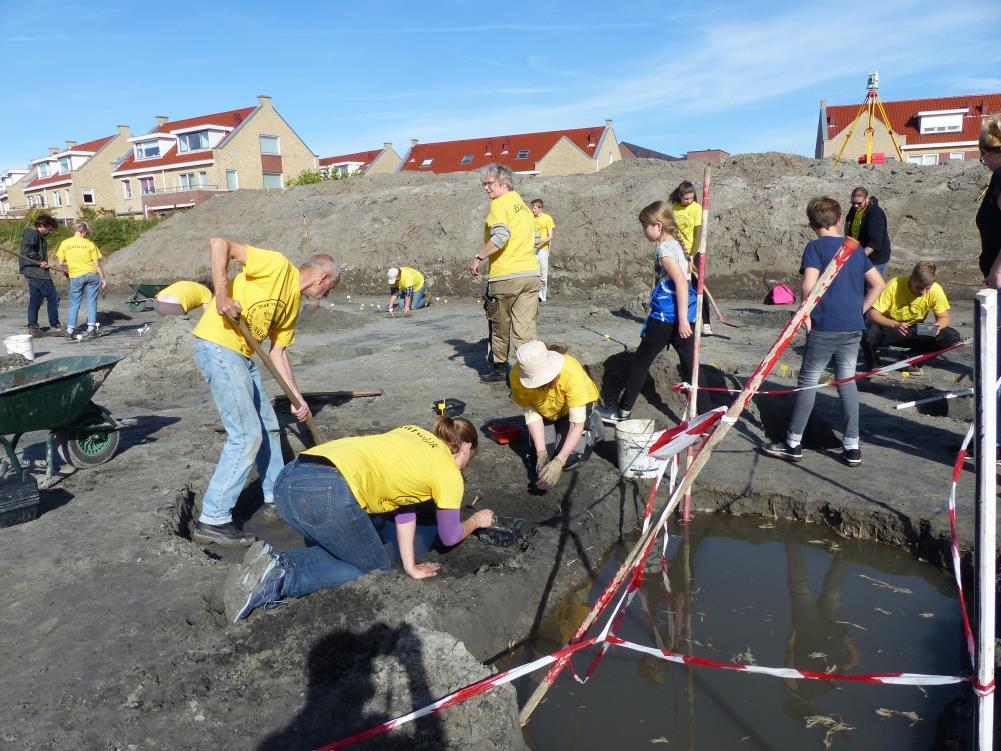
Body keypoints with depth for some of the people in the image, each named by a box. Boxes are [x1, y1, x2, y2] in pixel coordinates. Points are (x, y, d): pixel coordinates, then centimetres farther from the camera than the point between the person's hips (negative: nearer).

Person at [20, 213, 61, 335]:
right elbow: (26, 250, -22)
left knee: (35, 299, 13)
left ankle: (32, 326, 17)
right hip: (35, 271, -11)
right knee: (53, 297, -6)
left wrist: (44, 263, 4)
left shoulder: (39, 236, 20)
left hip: (35, 272, 11)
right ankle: (54, 325, 0)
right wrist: (40, 262, -20)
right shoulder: (32, 234, -10)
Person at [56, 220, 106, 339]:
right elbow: (97, 264, -2)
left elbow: (61, 264, 3)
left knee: (74, 304, 8)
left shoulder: (65, 243, 3)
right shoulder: (89, 244, 0)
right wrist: (103, 279, 4)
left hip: (76, 276, 1)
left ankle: (70, 331, 2)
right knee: (92, 302, 7)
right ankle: (91, 328, 2)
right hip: (92, 275, 0)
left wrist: (67, 272, 21)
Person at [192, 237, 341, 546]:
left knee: (267, 427, 18)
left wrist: (298, 399, 14)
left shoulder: (294, 303, 16)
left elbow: (278, 353, 17)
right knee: (247, 435, -10)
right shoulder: (278, 265, -9)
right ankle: (212, 520, -2)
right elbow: (220, 243, -17)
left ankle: (276, 496, 35)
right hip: (217, 345, -10)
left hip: (243, 355, 10)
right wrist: (222, 295, -27)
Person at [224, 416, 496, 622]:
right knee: (375, 570, 14)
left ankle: (275, 563, 3)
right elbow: (450, 537, 24)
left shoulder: (414, 433, 30)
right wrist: (477, 521, 45)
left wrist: (410, 566, 32)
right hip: (328, 493, -8)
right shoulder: (449, 474, 10)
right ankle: (280, 578, -7)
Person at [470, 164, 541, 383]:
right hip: (531, 274, 6)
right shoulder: (523, 205, 19)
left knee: (500, 328, 11)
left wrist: (478, 257, -15)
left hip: (505, 276, -6)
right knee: (526, 329, 3)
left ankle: (499, 370, 24)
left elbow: (501, 236, -20)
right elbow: (534, 239, 25)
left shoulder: (499, 203, -6)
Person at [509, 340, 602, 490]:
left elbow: (577, 423, -38)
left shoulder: (572, 372, -41)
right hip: (545, 410, 3)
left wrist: (558, 462, -46)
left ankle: (591, 427, 13)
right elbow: (531, 413, -21)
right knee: (541, 455, -14)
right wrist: (541, 453, -32)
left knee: (569, 458, -17)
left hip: (575, 405, -3)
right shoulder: (517, 375, -33)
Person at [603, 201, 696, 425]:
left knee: (640, 362, 3)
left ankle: (624, 412, 12)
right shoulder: (676, 244, 14)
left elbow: (681, 282, -22)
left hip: (666, 316, -8)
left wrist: (682, 320, -25)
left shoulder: (665, 248, -13)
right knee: (689, 363, 8)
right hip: (683, 315, 8)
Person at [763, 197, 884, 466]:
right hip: (853, 326, 5)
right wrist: (859, 309, 15)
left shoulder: (815, 247, -7)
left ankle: (793, 443, 10)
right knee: (847, 381, 11)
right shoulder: (855, 248, 12)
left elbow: (809, 285, -21)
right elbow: (878, 283, 14)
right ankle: (852, 447, 14)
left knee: (808, 381, 3)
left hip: (824, 326, -5)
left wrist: (807, 315, -9)